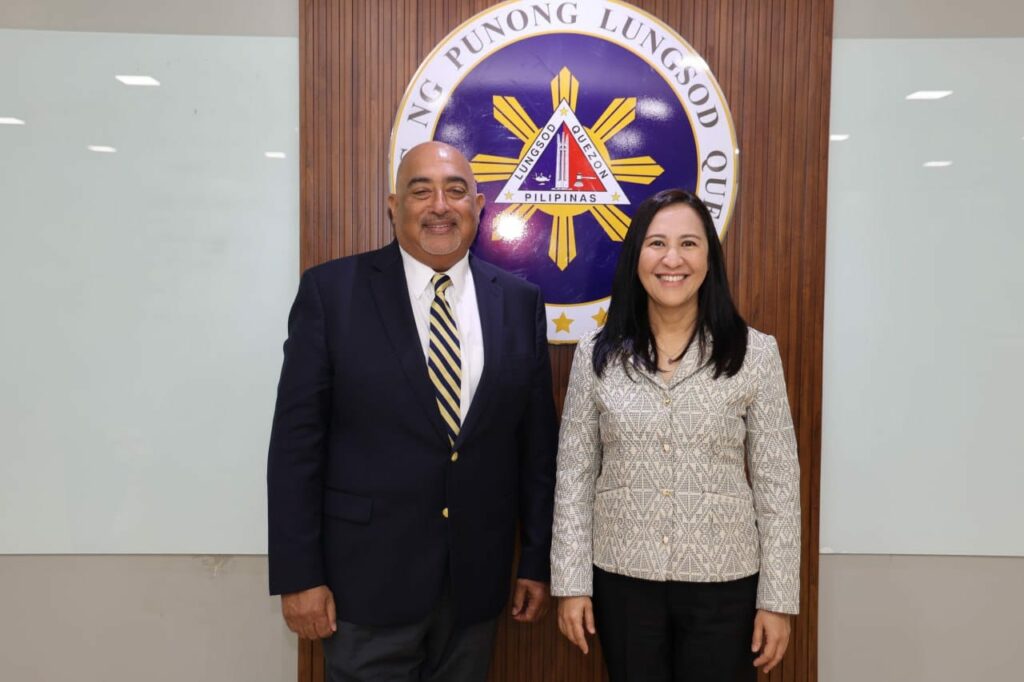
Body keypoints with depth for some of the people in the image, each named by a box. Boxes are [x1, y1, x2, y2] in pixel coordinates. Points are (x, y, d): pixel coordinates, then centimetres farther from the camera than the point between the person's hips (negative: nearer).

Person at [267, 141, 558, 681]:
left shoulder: (519, 302, 2)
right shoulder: (332, 290, -6)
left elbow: (537, 443, 4)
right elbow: (296, 441, -6)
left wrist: (538, 561, 5)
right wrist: (298, 574, -8)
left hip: (477, 577, 3)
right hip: (368, 575, -2)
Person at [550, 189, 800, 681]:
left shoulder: (755, 353, -5)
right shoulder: (597, 354, -2)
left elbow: (778, 482, -3)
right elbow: (573, 476, 1)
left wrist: (778, 598, -3)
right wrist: (571, 582, -1)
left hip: (723, 583, -1)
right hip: (621, 579, 1)